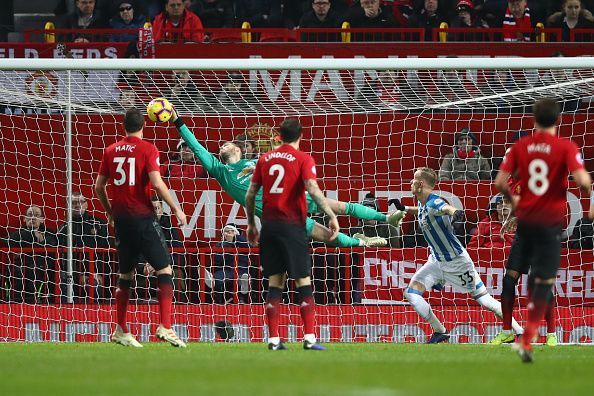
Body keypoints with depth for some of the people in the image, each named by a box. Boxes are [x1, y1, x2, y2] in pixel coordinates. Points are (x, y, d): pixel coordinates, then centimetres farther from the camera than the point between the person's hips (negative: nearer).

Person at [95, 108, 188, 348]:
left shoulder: (111, 151, 10)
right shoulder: (148, 149, -6)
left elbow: (99, 186, 12)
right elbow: (156, 183, -16)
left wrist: (110, 212, 27)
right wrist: (176, 209, -9)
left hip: (121, 218, 5)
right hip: (143, 217, -5)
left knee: (125, 274, 15)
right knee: (164, 269, -2)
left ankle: (121, 331, 14)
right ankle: (165, 327, -14)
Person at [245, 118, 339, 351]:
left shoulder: (265, 159, 11)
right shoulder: (303, 159, -3)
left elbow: (250, 194, 12)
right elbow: (313, 189, -17)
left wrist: (251, 224, 23)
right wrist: (332, 216, -14)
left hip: (269, 226, 4)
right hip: (292, 226, -4)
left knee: (275, 282, 7)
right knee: (303, 283, -1)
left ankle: (273, 339, 2)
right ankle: (309, 338, -9)